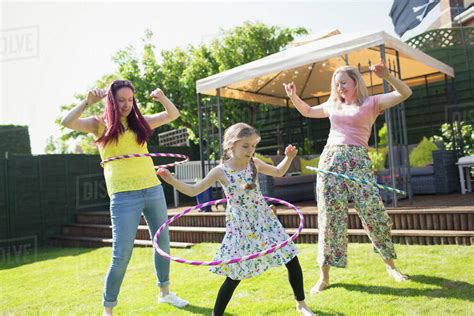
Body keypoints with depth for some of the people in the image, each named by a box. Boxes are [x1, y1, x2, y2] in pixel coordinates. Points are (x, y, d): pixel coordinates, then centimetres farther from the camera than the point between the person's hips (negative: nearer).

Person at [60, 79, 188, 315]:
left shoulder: (139, 121, 12)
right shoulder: (100, 124, 2)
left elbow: (173, 115, 15)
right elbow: (67, 123, -11)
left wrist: (163, 99, -3)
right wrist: (88, 102, -22)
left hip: (153, 189, 5)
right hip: (124, 196, -5)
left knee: (163, 243, 16)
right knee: (121, 255, -5)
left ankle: (164, 292, 36)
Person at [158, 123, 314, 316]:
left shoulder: (254, 163, -3)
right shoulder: (221, 171, -12)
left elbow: (278, 172, 14)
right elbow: (193, 190, -7)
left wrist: (289, 157, -3)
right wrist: (172, 180, -20)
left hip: (265, 222, 4)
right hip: (240, 228, -3)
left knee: (292, 260, 7)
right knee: (235, 275, 0)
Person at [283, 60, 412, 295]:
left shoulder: (371, 103, 7)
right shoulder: (333, 105, 20)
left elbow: (405, 93, -4)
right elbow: (307, 111, 33)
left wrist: (386, 76, -18)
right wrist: (293, 96, 19)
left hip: (358, 161, -3)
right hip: (330, 160, 3)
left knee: (374, 213, -4)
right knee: (330, 217, 1)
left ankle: (390, 265, 20)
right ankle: (324, 276, 7)